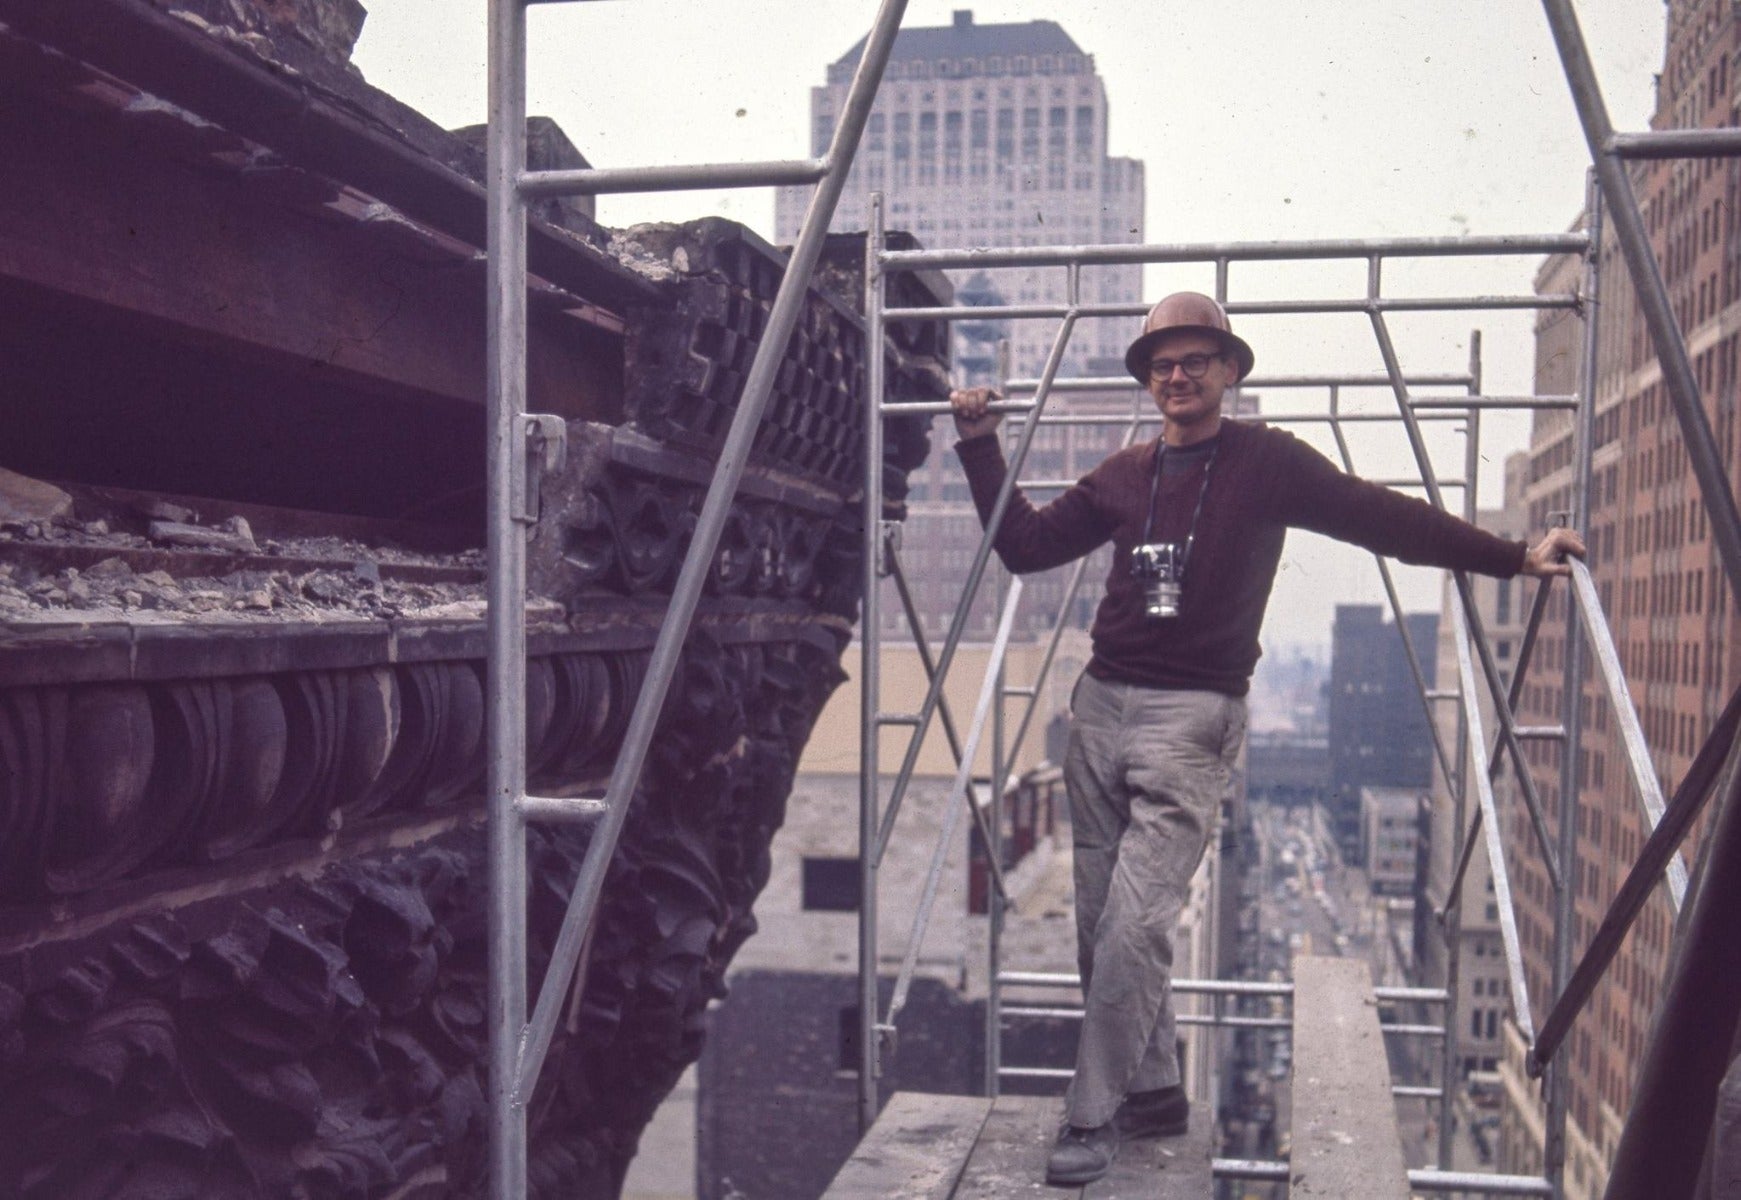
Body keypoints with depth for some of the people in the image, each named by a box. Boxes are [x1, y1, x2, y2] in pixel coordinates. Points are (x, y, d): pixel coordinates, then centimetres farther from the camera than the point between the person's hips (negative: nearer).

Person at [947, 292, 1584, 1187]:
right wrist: (980, 446, 15)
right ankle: (1154, 1090, 24)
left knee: (1135, 927, -14)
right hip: (1101, 708, 5)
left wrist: (1513, 558, -3)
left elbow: (1384, 519, 1)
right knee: (1101, 926, 8)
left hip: (1192, 717, -5)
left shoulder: (1266, 462, 3)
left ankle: (1093, 1116, -3)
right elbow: (1025, 546, 17)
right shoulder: (1125, 475, 15)